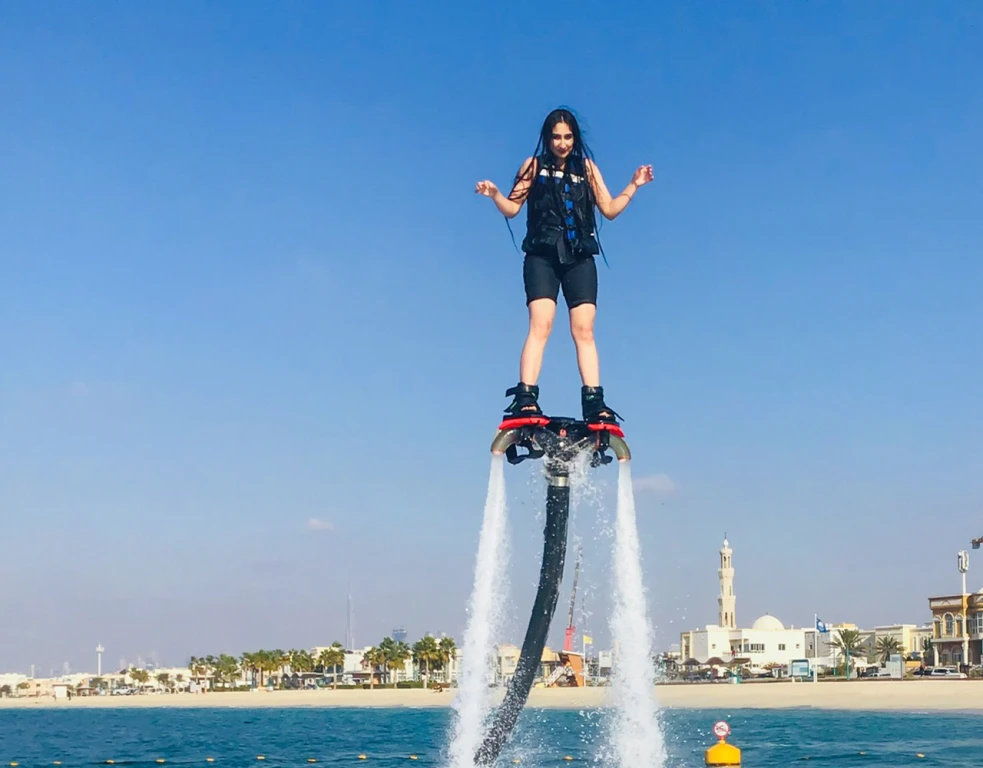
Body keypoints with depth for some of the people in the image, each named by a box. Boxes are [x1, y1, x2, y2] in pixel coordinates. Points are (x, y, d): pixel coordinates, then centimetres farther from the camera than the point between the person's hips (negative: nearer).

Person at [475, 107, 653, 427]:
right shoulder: (534, 166, 11)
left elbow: (609, 210, 14)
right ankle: (525, 400, -23)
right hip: (542, 256, -2)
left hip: (579, 258, 2)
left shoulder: (587, 168, 15)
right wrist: (495, 194, -12)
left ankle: (594, 404, -10)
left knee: (584, 330, -6)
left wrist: (633, 187, 3)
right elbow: (512, 208, 7)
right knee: (540, 325, -17)